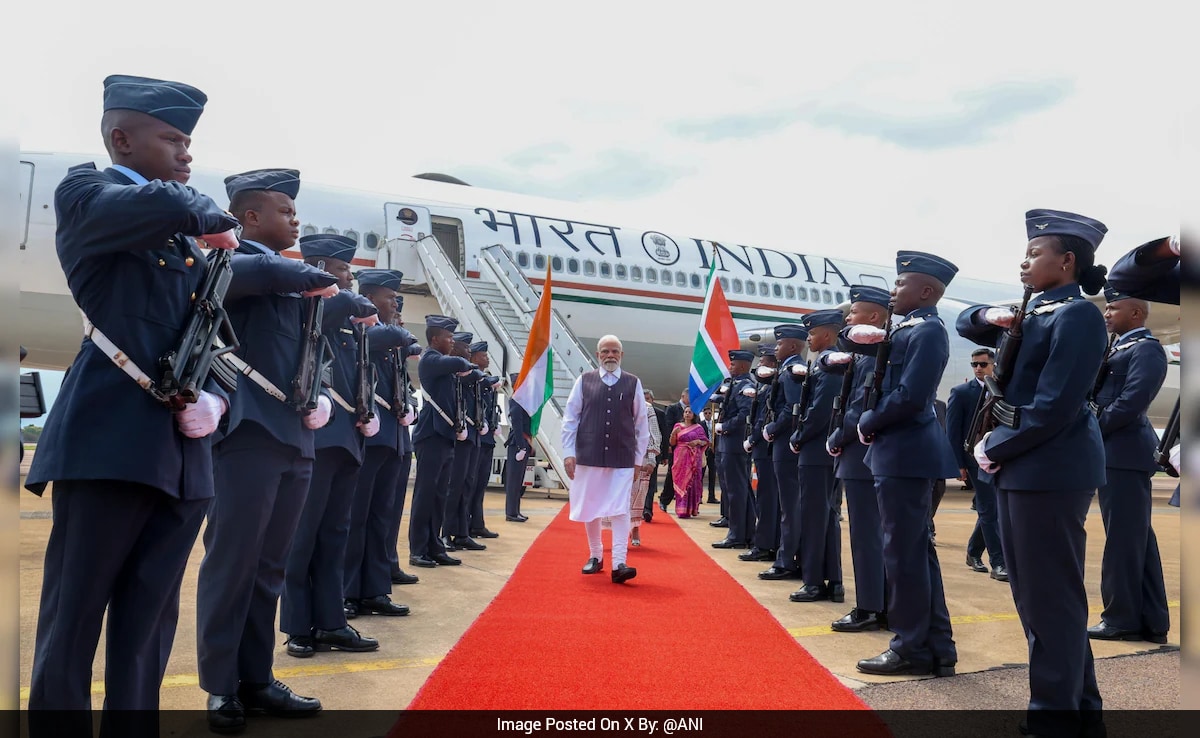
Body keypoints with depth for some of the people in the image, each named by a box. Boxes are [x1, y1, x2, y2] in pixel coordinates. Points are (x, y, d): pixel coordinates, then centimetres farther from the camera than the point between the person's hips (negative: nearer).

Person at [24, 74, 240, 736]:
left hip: (183, 452, 6)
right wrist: (209, 214, -2)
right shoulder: (83, 193, 0)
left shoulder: (187, 239, 20)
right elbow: (159, 207, -22)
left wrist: (215, 396, -1)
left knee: (148, 625, 10)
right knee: (72, 621, 2)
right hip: (109, 441, -6)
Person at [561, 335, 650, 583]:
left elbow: (641, 423, 6)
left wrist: (639, 457, 5)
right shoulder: (584, 381, 2)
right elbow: (570, 419, 2)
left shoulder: (633, 383, 2)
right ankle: (595, 556, 27)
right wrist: (569, 453, -4)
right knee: (590, 509, 11)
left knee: (620, 510, -7)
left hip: (622, 459, -1)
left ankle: (619, 564, -8)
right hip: (589, 456, 1)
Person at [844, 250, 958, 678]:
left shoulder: (928, 331, -13)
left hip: (906, 453, -10)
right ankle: (936, 646, 20)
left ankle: (912, 648, 7)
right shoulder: (906, 329, 16)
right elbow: (849, 343, 22)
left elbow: (909, 396, -23)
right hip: (902, 452, 10)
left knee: (903, 551, -3)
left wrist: (867, 424, -9)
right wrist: (858, 335, -1)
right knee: (917, 549, 12)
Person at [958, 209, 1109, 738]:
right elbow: (965, 325, 25)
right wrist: (991, 316, 3)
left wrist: (994, 448, -10)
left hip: (1051, 471, -9)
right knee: (1031, 593, 15)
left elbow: (1054, 407, -20)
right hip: (1019, 470, 9)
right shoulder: (1031, 314, 14)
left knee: (1051, 596, -1)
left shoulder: (1077, 314, -12)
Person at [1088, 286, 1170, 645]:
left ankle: (1122, 619, 4)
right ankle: (1151, 621, 18)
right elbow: (1100, 395, 18)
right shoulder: (1119, 349, 20)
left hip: (1124, 454, -9)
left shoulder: (1146, 348, -8)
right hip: (1117, 453, 9)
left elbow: (1131, 402, -19)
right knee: (1136, 539, 11)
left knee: (1123, 538, -3)